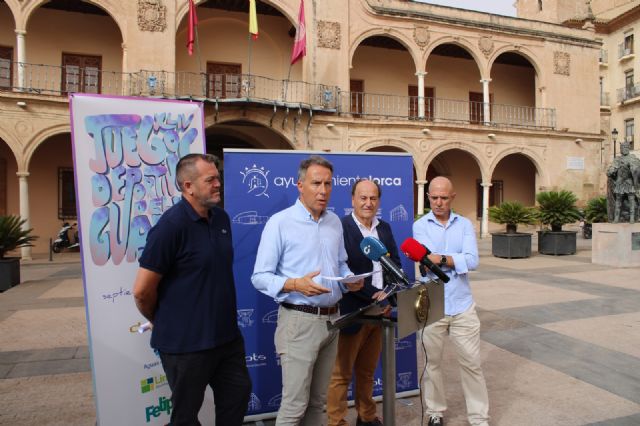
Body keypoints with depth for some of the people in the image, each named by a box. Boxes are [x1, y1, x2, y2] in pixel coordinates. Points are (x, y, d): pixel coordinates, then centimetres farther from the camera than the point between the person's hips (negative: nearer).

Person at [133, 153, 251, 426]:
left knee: (238, 396, 20)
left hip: (227, 335, 7)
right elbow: (142, 291, -18)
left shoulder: (221, 218, 4)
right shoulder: (171, 225, -20)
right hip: (187, 342, -6)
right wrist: (164, 322, -2)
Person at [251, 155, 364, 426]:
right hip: (299, 320, -6)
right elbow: (260, 277, -11)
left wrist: (350, 281, -2)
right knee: (294, 404, 1)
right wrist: (296, 285, -26)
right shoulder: (280, 222, -10)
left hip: (331, 319, 6)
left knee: (318, 401, 16)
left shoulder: (334, 222, 9)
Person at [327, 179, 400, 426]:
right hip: (351, 312, -7)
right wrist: (374, 294, -19)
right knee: (342, 373, 6)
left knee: (367, 371, 22)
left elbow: (395, 264, 9)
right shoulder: (340, 228, -14)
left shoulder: (385, 228, 9)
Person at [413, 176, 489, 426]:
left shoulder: (465, 225, 4)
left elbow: (472, 260, -11)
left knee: (471, 363, 9)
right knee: (432, 362, 12)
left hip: (462, 305, 1)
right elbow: (427, 259, -15)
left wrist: (440, 259, -20)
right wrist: (456, 260, -23)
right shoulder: (420, 226, -1)